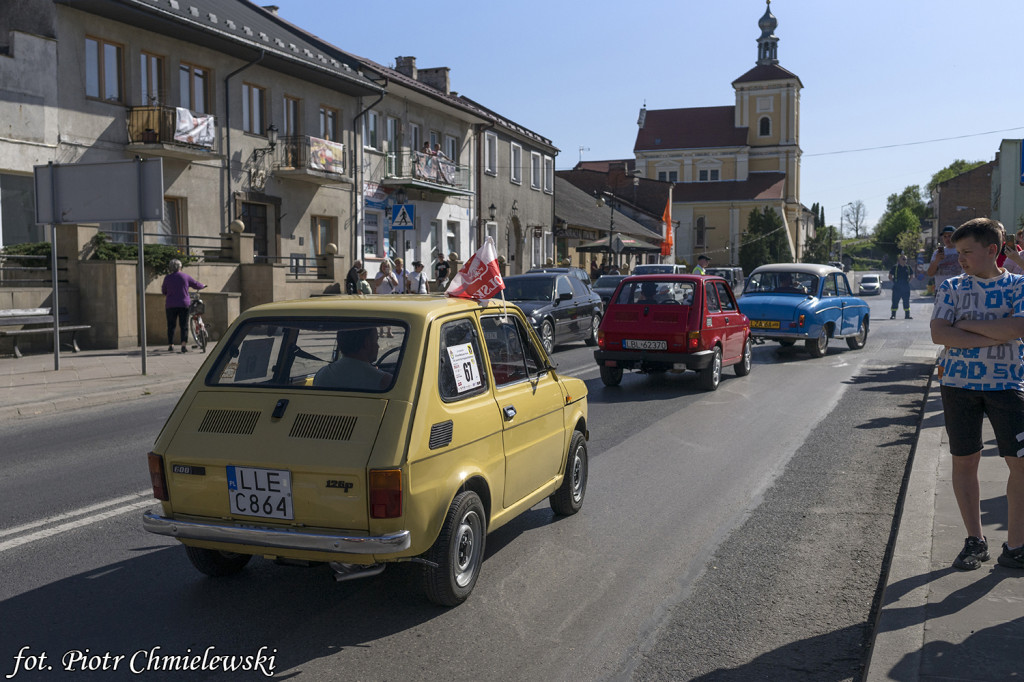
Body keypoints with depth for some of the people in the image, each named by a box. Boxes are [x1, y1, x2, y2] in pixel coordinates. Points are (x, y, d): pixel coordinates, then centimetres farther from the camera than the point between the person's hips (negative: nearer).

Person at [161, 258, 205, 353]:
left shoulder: (167, 278, 1)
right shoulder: (186, 276, -1)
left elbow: (163, 290, 13)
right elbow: (196, 285, 10)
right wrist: (203, 286, 32)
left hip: (171, 305, 1)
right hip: (184, 304, -1)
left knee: (171, 325, 9)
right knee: (184, 325, 0)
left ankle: (170, 345, 9)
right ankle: (184, 344, -13)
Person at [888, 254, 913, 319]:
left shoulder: (908, 268, 8)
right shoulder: (895, 267, -2)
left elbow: (911, 275, 22)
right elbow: (890, 277, 4)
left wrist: (908, 281, 11)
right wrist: (894, 282, -3)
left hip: (906, 288, 3)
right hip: (897, 288, -3)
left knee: (906, 302, 5)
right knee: (895, 301, -3)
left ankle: (907, 315, 10)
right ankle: (893, 315, 2)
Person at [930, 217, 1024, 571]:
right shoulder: (953, 286, 5)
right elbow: (938, 333, -9)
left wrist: (966, 325, -13)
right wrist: (994, 337, -14)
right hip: (958, 382, 1)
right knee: (964, 461, 6)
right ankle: (975, 541, 20)